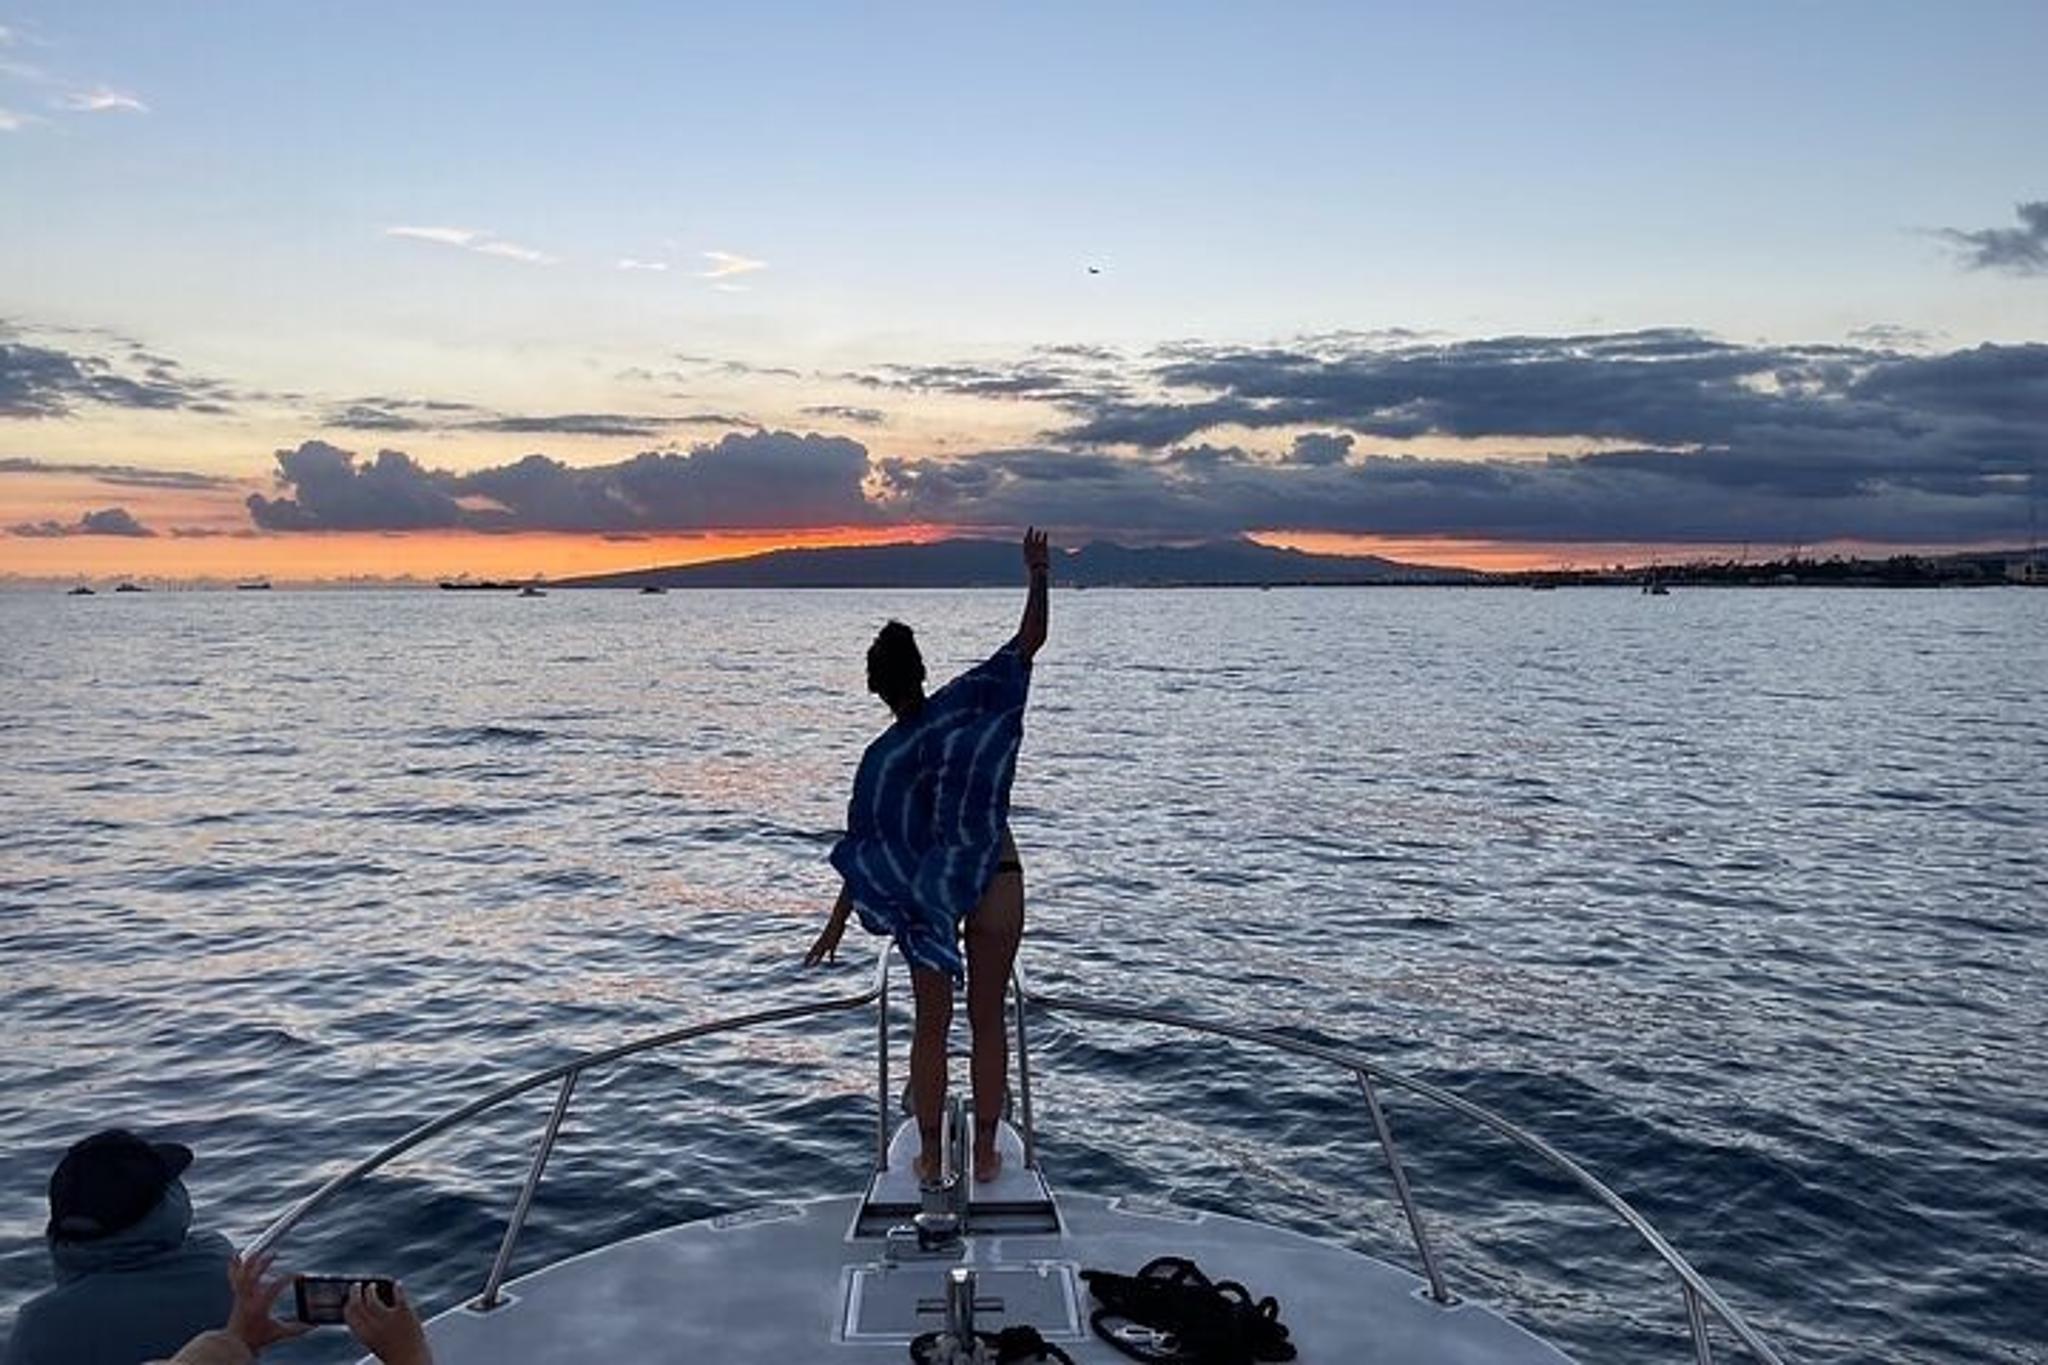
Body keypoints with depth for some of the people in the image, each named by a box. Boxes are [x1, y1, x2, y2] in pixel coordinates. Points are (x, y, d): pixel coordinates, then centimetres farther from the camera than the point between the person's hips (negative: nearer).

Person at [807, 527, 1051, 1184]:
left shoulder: (879, 759, -4)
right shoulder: (968, 699, -6)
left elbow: (865, 852, -4)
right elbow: (1029, 642, -4)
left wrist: (835, 927, 2)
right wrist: (1038, 576, -2)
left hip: (927, 894, 0)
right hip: (995, 879, 0)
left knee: (931, 1025, 13)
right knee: (987, 1020, 11)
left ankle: (930, 1157, 20)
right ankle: (986, 1153, 18)